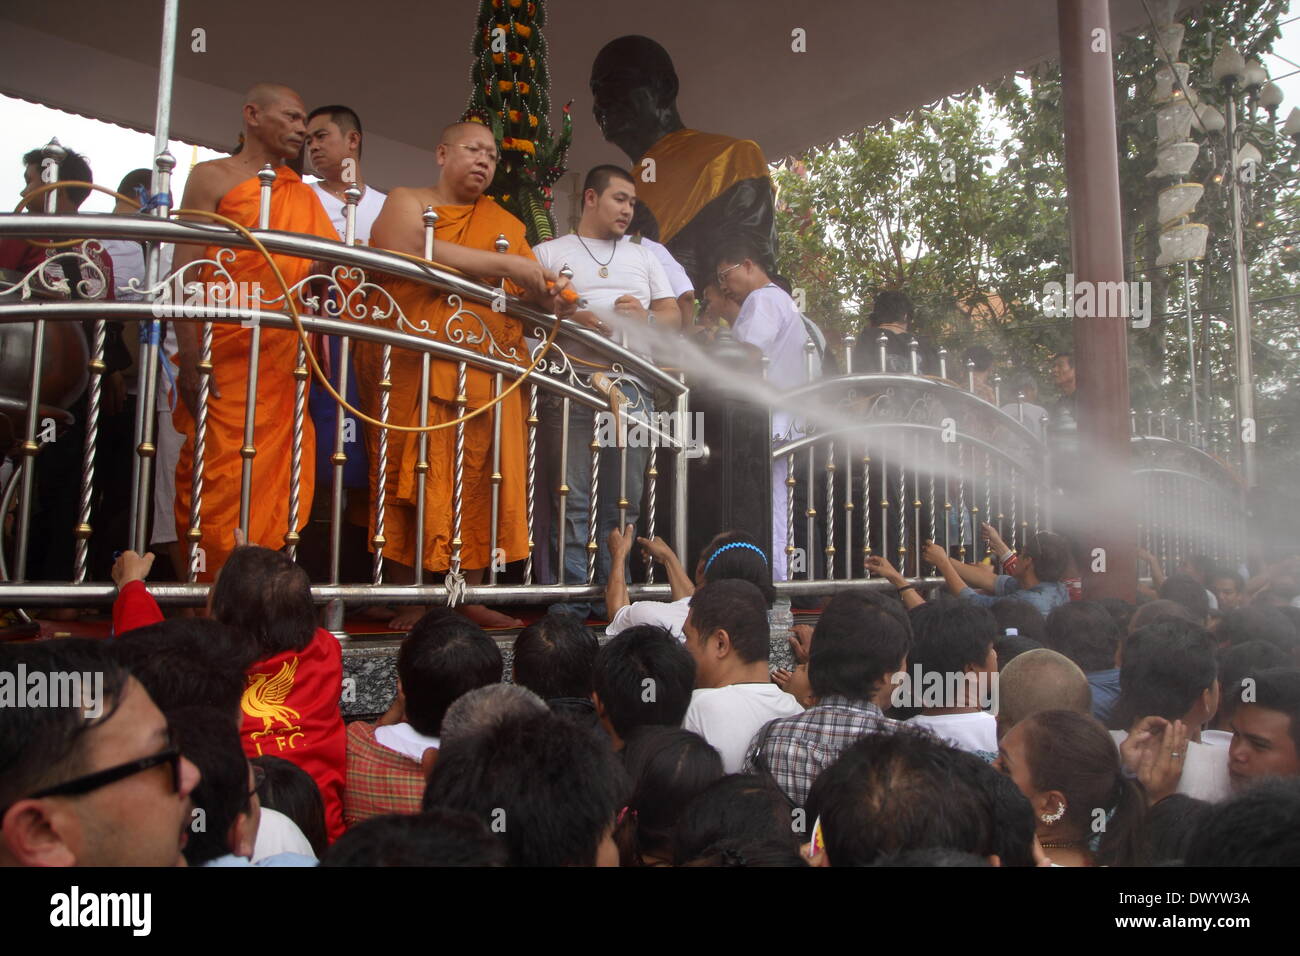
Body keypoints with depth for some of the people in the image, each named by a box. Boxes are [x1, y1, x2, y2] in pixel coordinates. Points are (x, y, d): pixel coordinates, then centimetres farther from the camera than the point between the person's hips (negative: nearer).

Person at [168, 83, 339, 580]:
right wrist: (189, 355, -14)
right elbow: (185, 270, -4)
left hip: (284, 365, 5)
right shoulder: (213, 176, 5)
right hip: (224, 360, -5)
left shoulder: (303, 194, 21)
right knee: (216, 478, -6)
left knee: (275, 483, 3)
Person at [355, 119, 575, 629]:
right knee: (411, 475, -7)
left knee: (479, 477, 0)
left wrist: (550, 297, -11)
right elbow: (416, 252, -13)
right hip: (411, 366, -4)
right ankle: (409, 601, -1)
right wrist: (505, 264, -16)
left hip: (486, 372, 4)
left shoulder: (505, 222, 23)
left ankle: (471, 597, 6)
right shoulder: (406, 201, 9)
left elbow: (527, 287, 14)